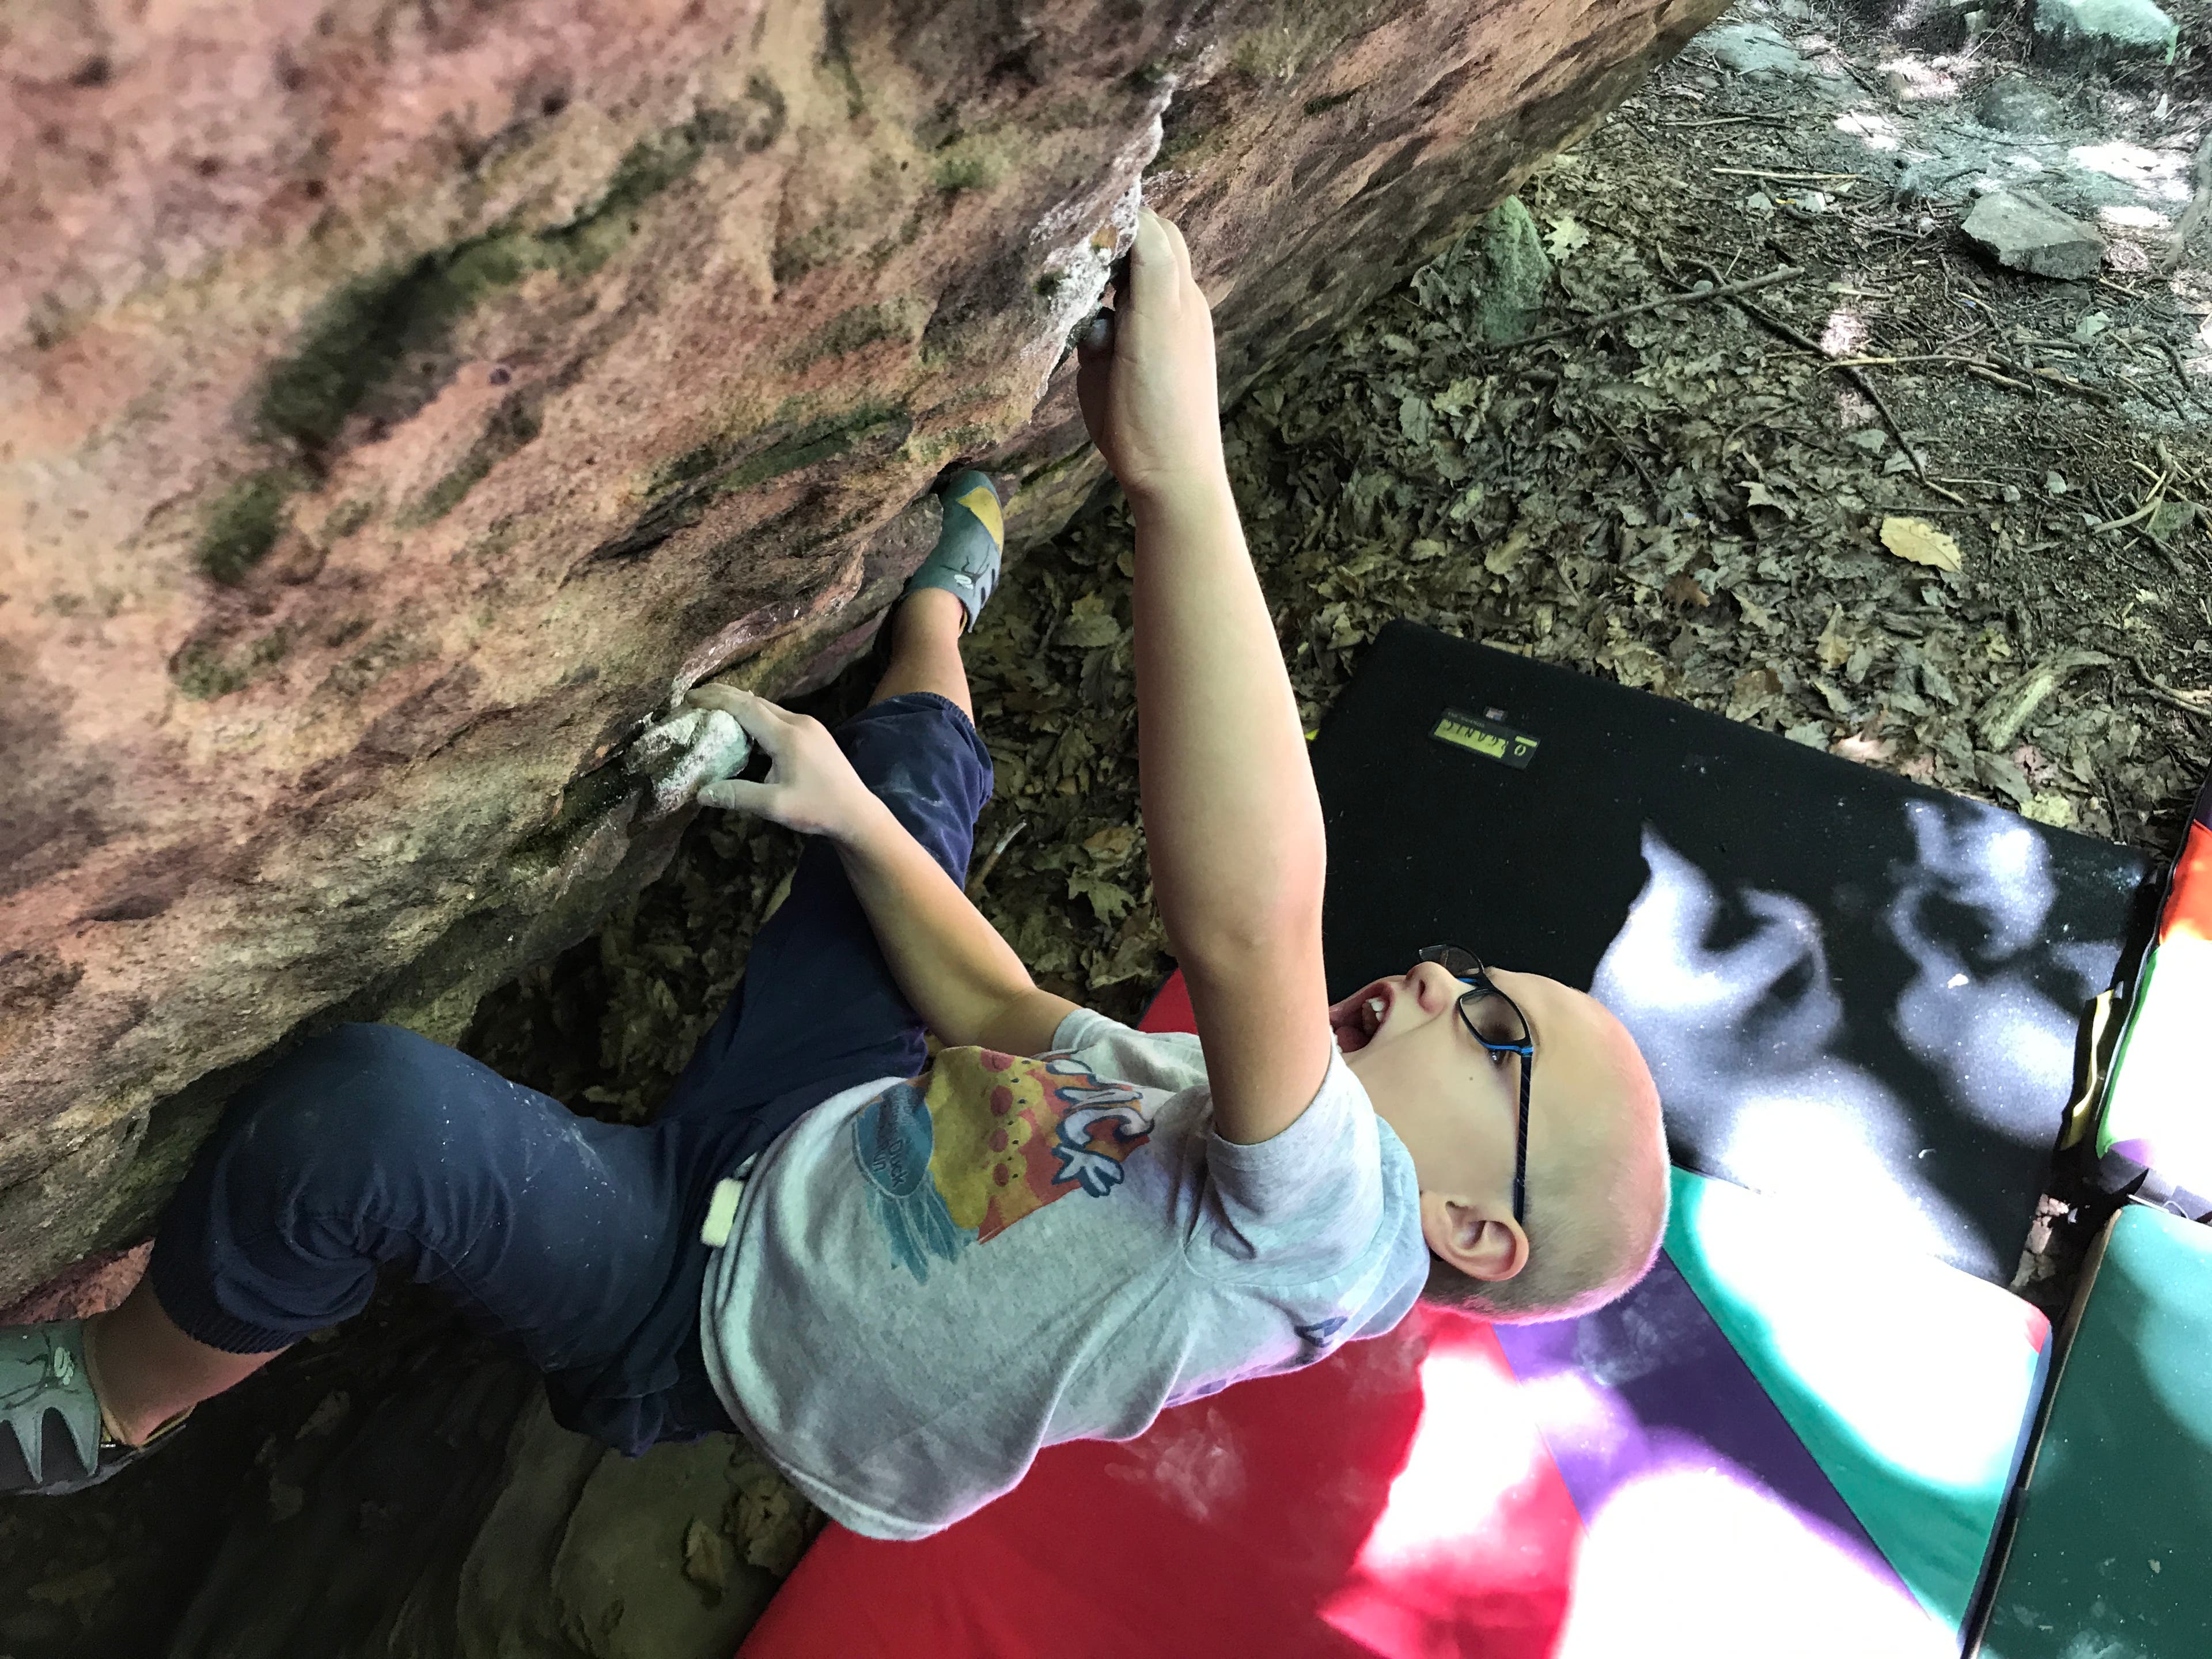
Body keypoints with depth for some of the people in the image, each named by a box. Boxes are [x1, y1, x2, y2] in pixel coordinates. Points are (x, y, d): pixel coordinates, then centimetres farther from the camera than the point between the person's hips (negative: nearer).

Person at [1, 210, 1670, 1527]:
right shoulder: (1207, 1102, 0)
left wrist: (1178, 471, -55)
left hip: (700, 1300, -7)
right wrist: (845, 815, -2)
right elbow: (1007, 1016, 10)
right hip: (813, 1130, 8)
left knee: (367, 1106, -35)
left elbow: (1251, 925, -48)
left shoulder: (1332, 1232, -27)